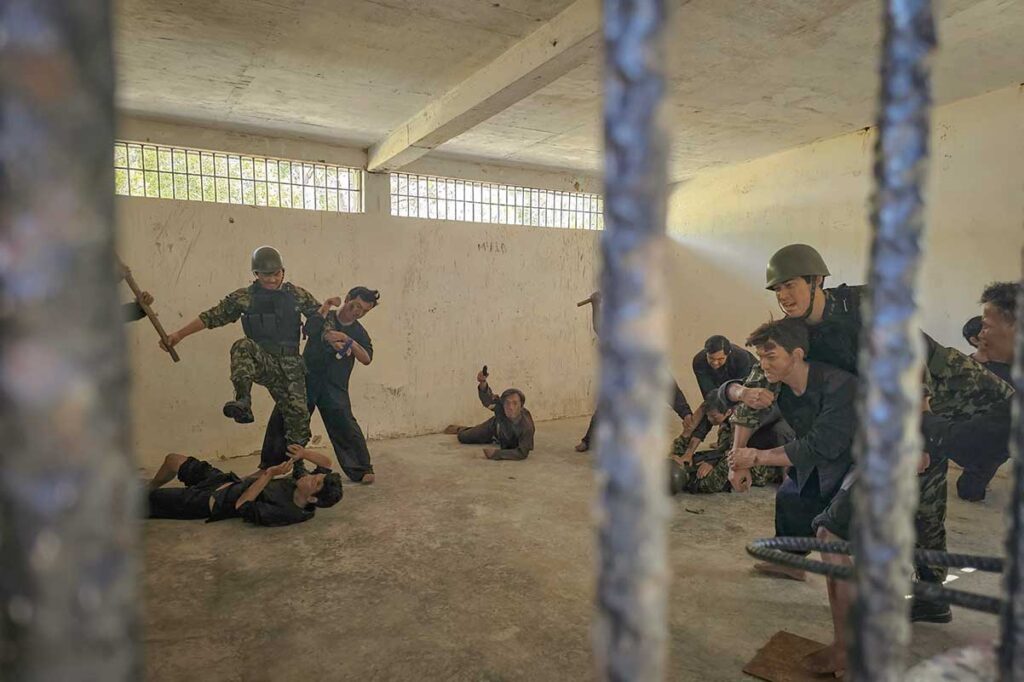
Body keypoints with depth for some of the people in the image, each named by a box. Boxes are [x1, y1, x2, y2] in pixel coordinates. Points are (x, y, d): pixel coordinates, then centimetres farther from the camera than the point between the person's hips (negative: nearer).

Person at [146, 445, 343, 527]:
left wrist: (269, 474, -33)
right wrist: (304, 453, -17)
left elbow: (242, 506, -31)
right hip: (229, 481, 8)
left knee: (148, 499, 2)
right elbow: (326, 462, 1)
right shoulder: (299, 486, -16)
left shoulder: (285, 513, -37)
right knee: (172, 460, 21)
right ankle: (147, 489, 48)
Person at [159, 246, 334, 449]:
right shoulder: (244, 297, 4)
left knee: (298, 414, -7)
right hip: (262, 362, -1)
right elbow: (212, 317, 6)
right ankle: (243, 403, -35)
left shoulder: (297, 294, 6)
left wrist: (326, 305, -8)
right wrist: (179, 335, 0)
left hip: (290, 365, 1)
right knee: (243, 346, -34)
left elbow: (317, 317, 14)